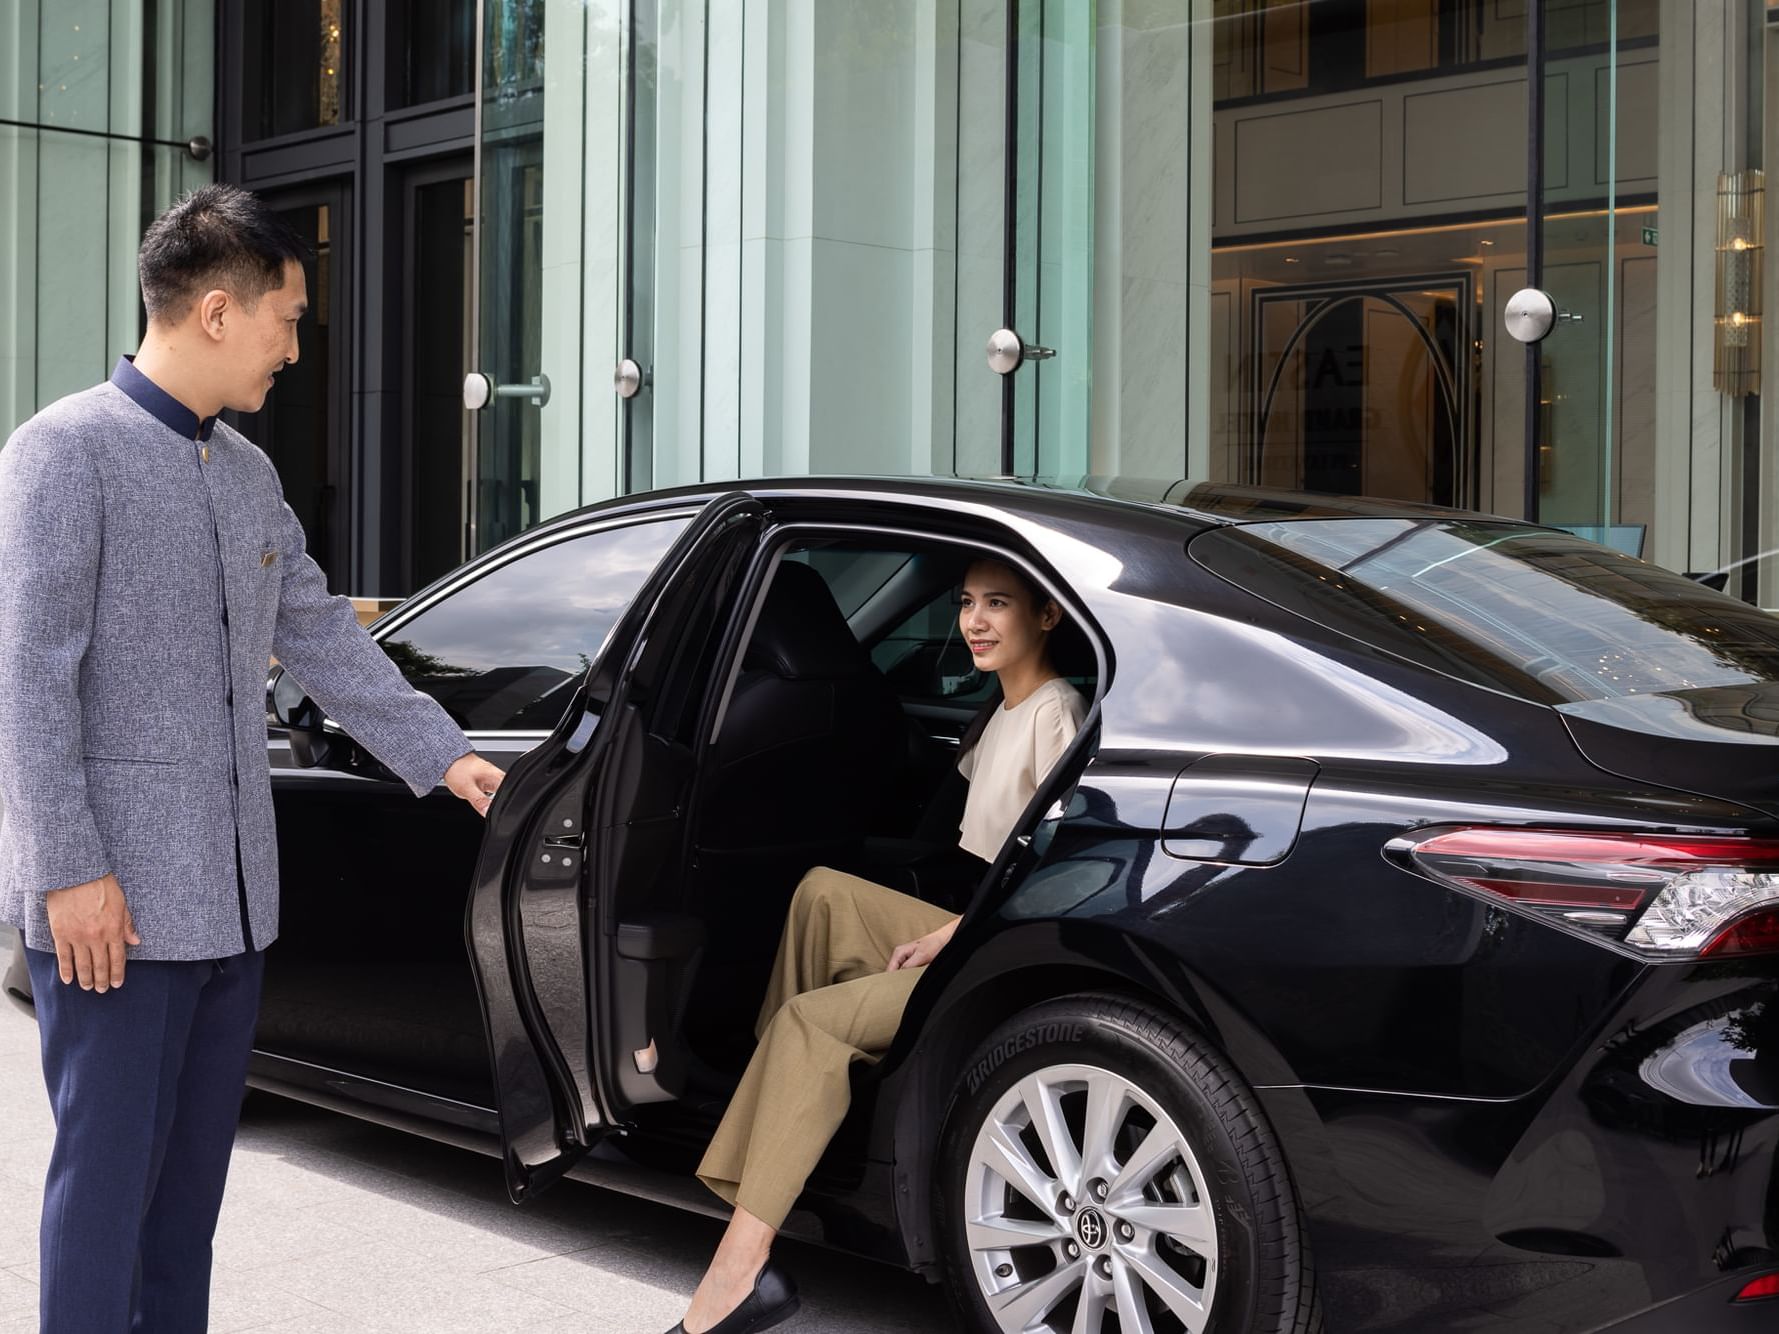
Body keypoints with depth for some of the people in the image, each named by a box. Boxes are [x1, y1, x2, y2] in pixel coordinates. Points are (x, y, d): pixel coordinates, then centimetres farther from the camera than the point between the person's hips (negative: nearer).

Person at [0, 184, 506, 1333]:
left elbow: (322, 637, 20)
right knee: (109, 1171, -1)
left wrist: (445, 755, 15)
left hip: (230, 895, 8)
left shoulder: (249, 474, 14)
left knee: (195, 1168, 13)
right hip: (114, 898, -8)